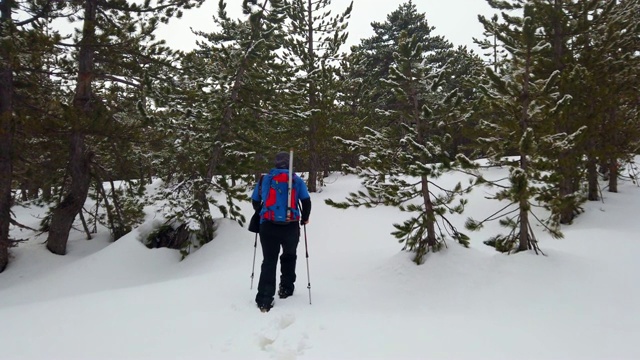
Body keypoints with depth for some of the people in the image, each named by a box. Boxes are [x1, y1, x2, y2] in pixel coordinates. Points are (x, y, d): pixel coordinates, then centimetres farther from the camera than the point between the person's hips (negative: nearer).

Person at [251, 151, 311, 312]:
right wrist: (305, 218, 16)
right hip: (291, 226, 0)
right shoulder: (297, 180, 4)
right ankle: (286, 288, 26)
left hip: (268, 226, 0)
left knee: (269, 260, 4)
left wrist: (261, 214, 31)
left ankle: (264, 300, -4)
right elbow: (306, 201, 0)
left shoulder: (264, 179, 7)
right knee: (289, 256, 23)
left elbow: (255, 201, 13)